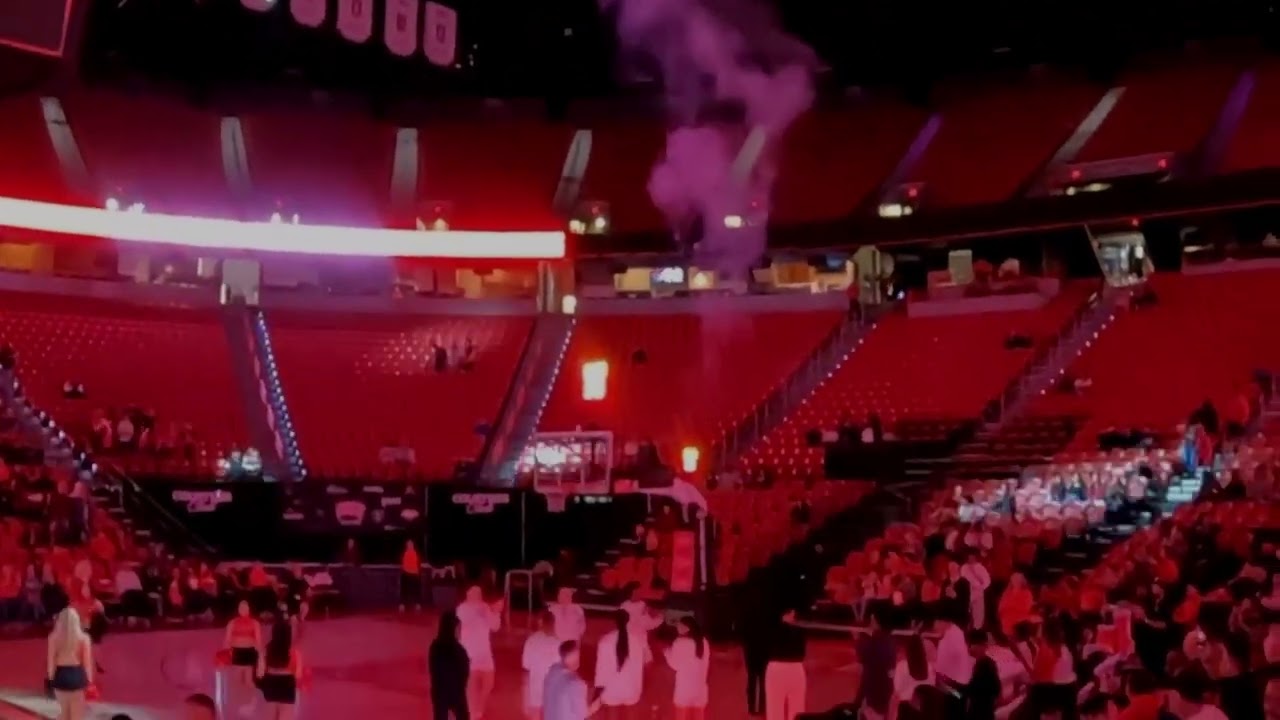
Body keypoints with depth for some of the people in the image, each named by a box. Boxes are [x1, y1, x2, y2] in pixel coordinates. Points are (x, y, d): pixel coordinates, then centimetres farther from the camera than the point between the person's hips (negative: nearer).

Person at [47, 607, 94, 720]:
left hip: (60, 675, 2)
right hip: (76, 674, -2)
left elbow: (51, 659, -1)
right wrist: (89, 679, 3)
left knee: (63, 710, 19)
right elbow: (87, 661, -5)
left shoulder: (54, 637, -3)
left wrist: (51, 677, 9)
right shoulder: (83, 638, -8)